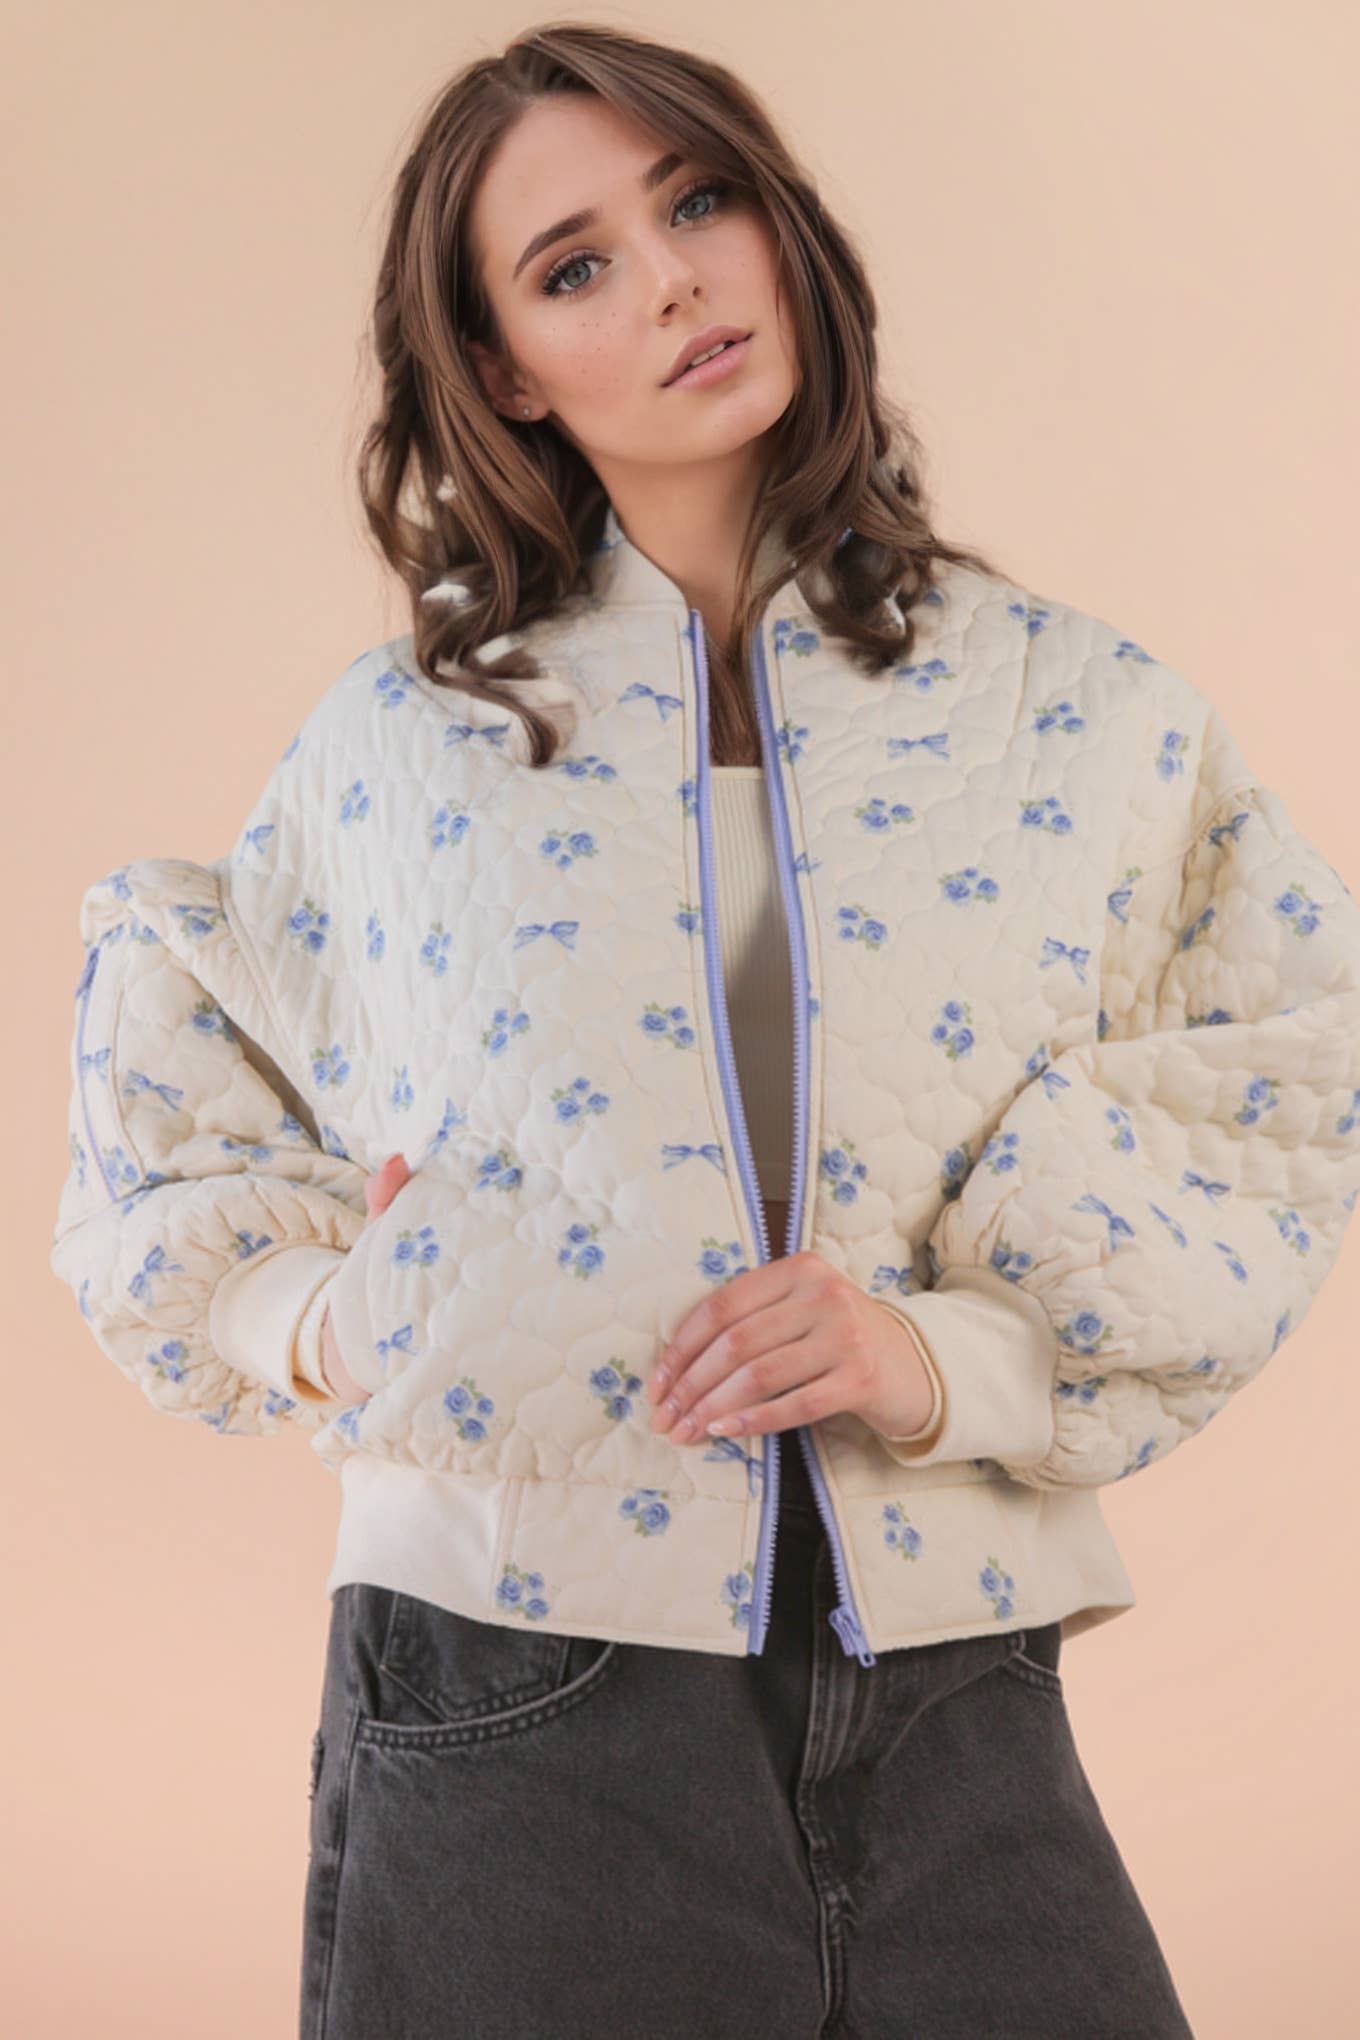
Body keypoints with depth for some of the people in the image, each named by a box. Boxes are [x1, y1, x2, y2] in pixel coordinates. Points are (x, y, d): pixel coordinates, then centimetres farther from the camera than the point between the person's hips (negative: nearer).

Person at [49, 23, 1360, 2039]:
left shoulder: (1084, 720, 3)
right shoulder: (398, 743, 4)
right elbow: (187, 1125, 14)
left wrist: (947, 1364, -14)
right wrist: (313, 1328, -6)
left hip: (953, 1714, 1)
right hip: (509, 1709, 0)